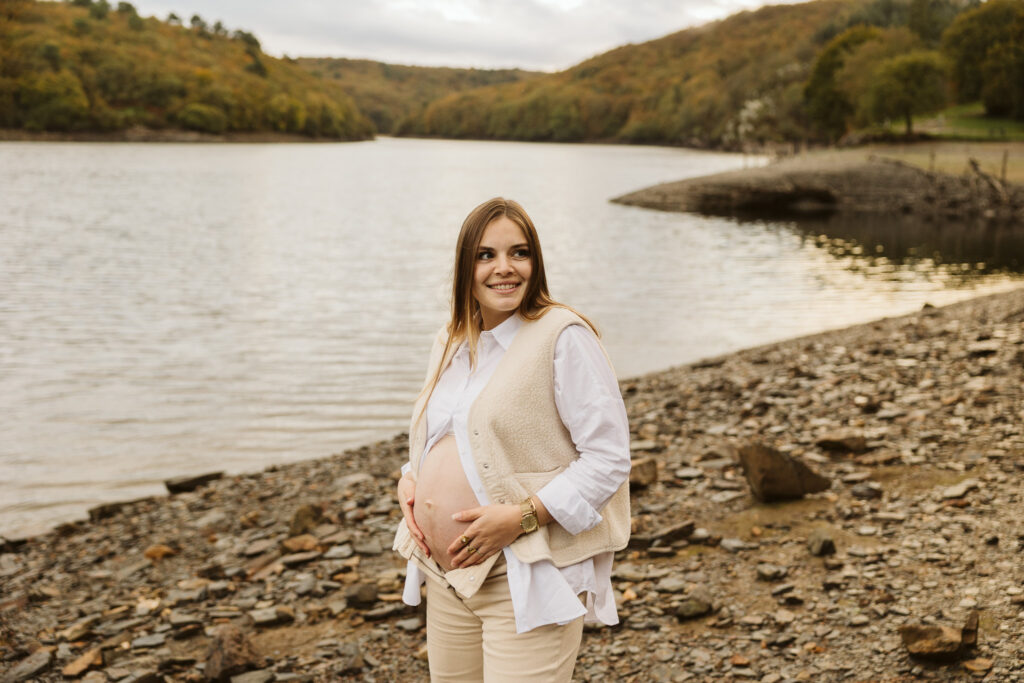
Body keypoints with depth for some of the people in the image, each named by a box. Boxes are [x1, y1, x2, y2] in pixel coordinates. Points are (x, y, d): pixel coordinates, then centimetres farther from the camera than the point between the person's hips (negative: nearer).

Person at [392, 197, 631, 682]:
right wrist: (409, 481, 3)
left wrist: (523, 516, -20)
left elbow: (609, 458, -13)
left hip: (528, 584, -7)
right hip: (446, 578, 7)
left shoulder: (563, 337, -11)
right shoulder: (450, 342, 11)